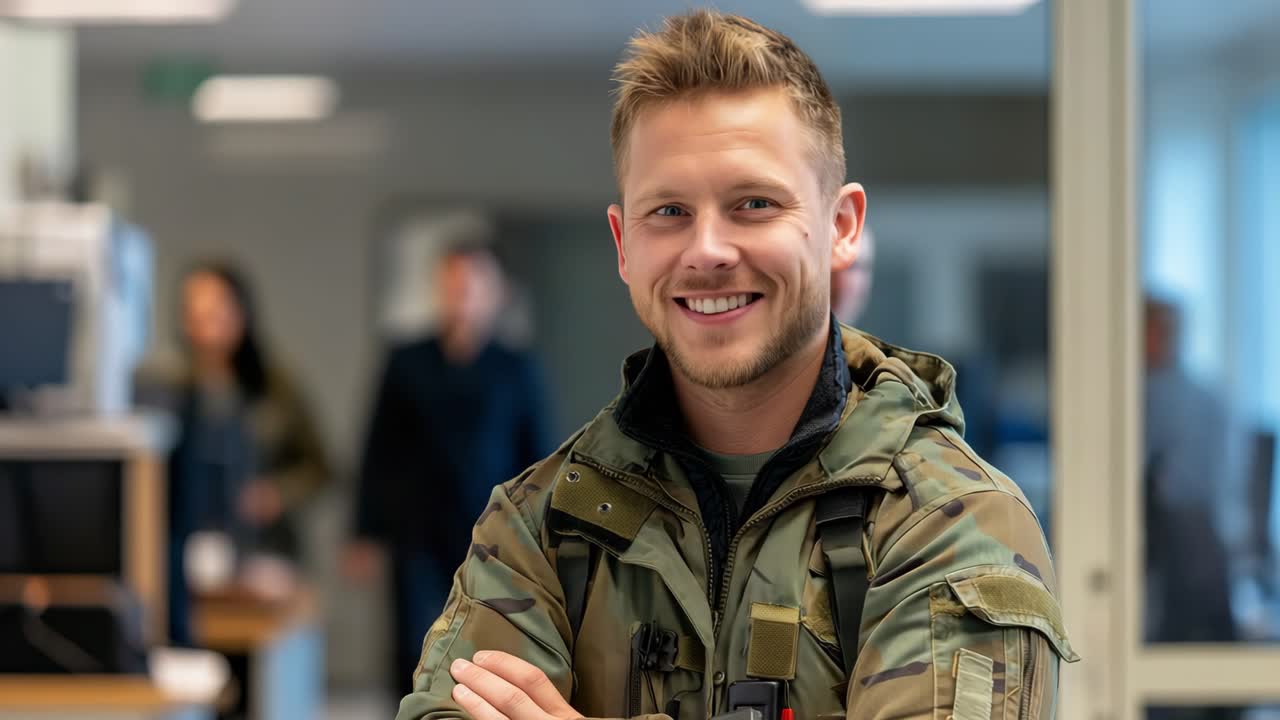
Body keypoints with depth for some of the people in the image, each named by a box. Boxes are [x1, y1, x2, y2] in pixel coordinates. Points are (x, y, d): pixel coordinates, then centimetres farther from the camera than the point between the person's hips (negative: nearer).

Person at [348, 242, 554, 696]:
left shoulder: (518, 372, 1)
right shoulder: (408, 365, 4)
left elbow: (537, 458, 3)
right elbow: (380, 453, 6)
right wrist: (367, 535, 2)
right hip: (419, 540, 0)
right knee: (419, 656, -6)